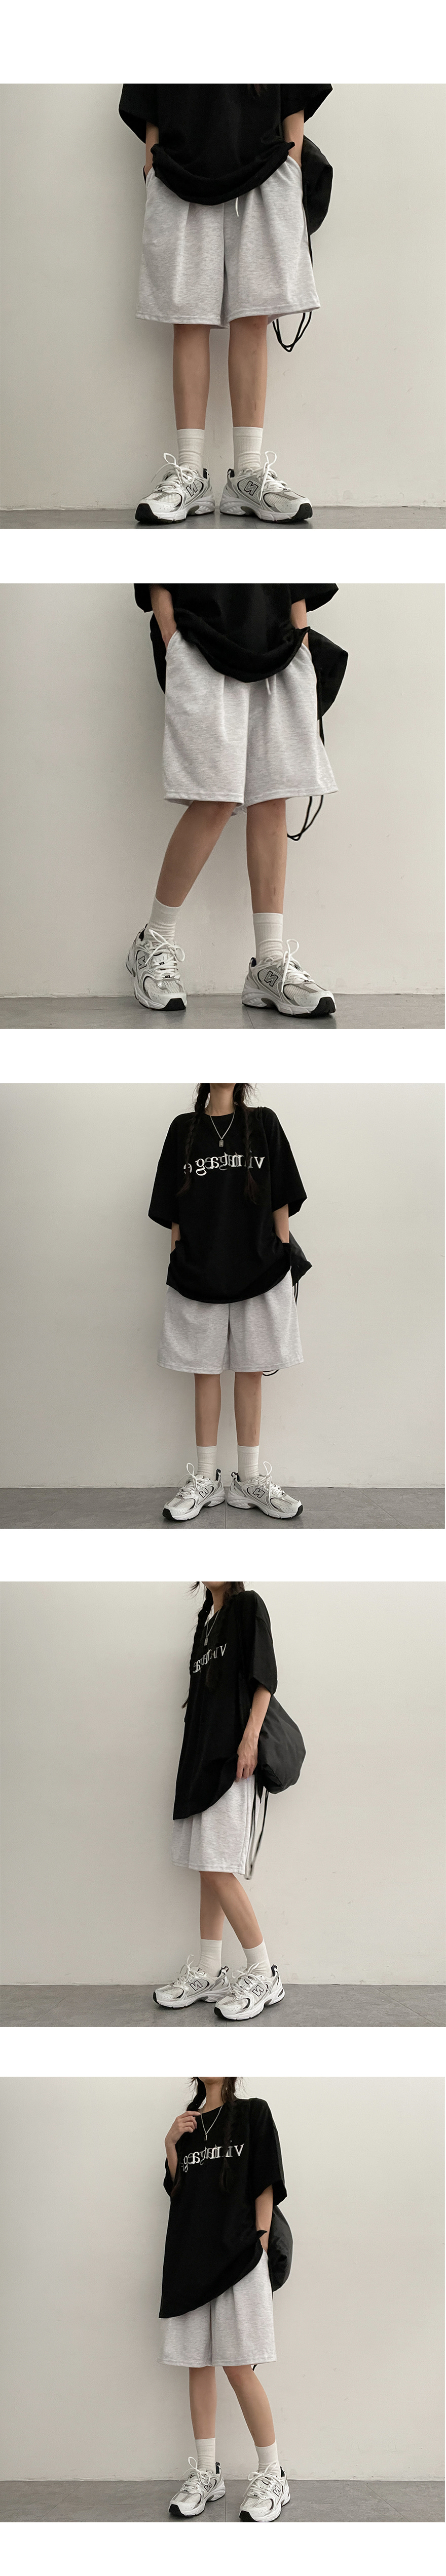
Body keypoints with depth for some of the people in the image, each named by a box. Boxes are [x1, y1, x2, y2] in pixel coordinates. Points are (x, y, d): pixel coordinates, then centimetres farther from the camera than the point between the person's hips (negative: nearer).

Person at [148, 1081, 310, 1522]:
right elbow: (173, 1211, 7)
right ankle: (205, 1481, 9)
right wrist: (178, 1261, 2)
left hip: (258, 1271, 0)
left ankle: (249, 1480, 9)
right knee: (205, 1373, 4)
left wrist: (285, 1258, -1)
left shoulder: (264, 1124, 4)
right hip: (199, 1274, 0)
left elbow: (281, 1201, 4)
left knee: (251, 1374, 3)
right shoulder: (183, 1129, 6)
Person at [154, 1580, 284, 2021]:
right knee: (208, 1868, 8)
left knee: (218, 1869, -12)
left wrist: (251, 1737, -19)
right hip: (202, 1755, 8)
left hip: (233, 1756, -8)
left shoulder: (248, 1606, -2)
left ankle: (263, 1976, -6)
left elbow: (264, 1678, -9)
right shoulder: (206, 1620, 19)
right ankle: (208, 1973, 12)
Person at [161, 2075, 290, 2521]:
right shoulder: (188, 2125, 16)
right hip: (190, 2259, 5)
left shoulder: (253, 2114, 4)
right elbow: (177, 2191, 15)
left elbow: (265, 2187, -1)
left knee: (238, 2367, -9)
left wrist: (259, 2246, -8)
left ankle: (272, 2478, -2)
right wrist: (171, 2146, 0)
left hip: (236, 2256, -5)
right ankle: (206, 2475, 12)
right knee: (198, 2366, 5)